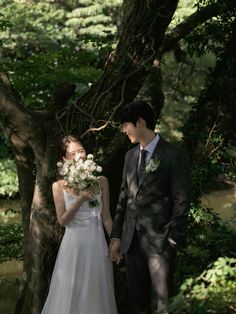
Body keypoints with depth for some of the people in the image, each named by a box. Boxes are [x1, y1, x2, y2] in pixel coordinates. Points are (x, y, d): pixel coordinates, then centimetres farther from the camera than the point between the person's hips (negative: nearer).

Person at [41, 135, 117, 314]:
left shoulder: (101, 182, 1)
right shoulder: (59, 186, -3)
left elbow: (106, 217, 6)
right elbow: (62, 220, -4)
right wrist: (80, 200, -16)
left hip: (97, 243, 1)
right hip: (74, 243, -1)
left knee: (96, 291, 9)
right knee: (72, 293, 5)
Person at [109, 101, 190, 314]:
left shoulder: (173, 155, -6)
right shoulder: (131, 155, 14)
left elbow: (181, 201, -8)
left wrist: (173, 240, -12)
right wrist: (117, 236, 12)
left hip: (159, 240, -6)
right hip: (132, 240, 6)